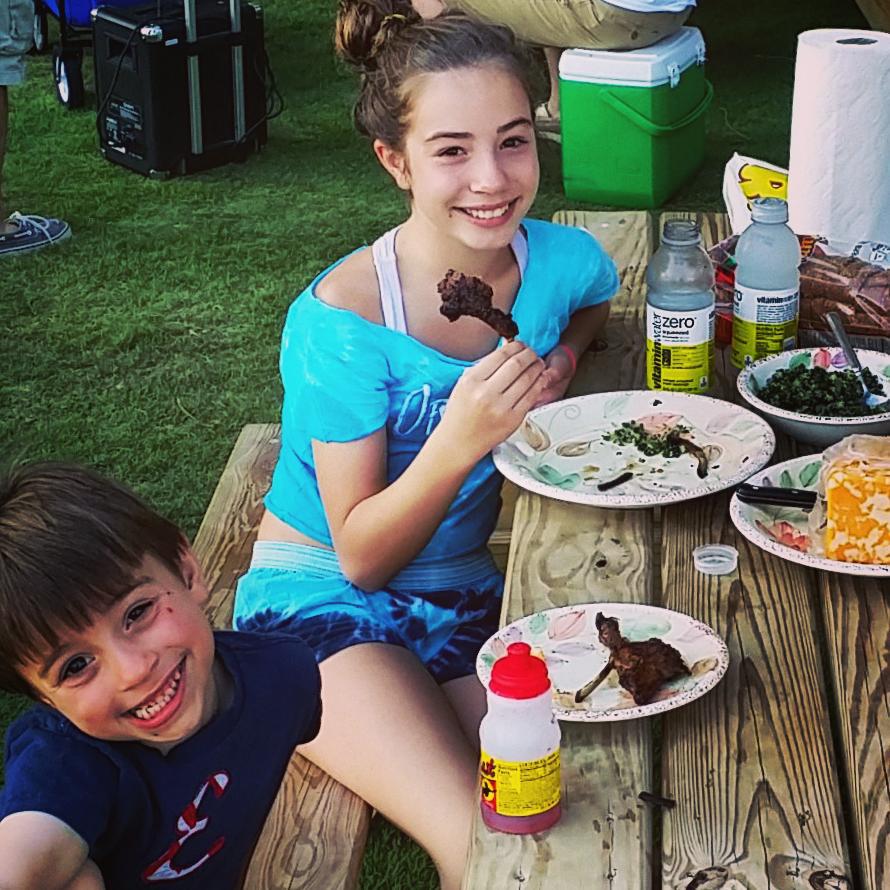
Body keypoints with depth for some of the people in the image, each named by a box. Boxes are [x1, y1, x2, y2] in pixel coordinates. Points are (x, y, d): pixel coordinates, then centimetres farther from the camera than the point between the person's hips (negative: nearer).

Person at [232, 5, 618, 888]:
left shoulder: (560, 261, -9)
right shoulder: (340, 320, -22)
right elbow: (361, 557, -16)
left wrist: (559, 358, -4)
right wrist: (459, 439, -33)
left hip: (464, 594, 5)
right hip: (320, 600, -4)